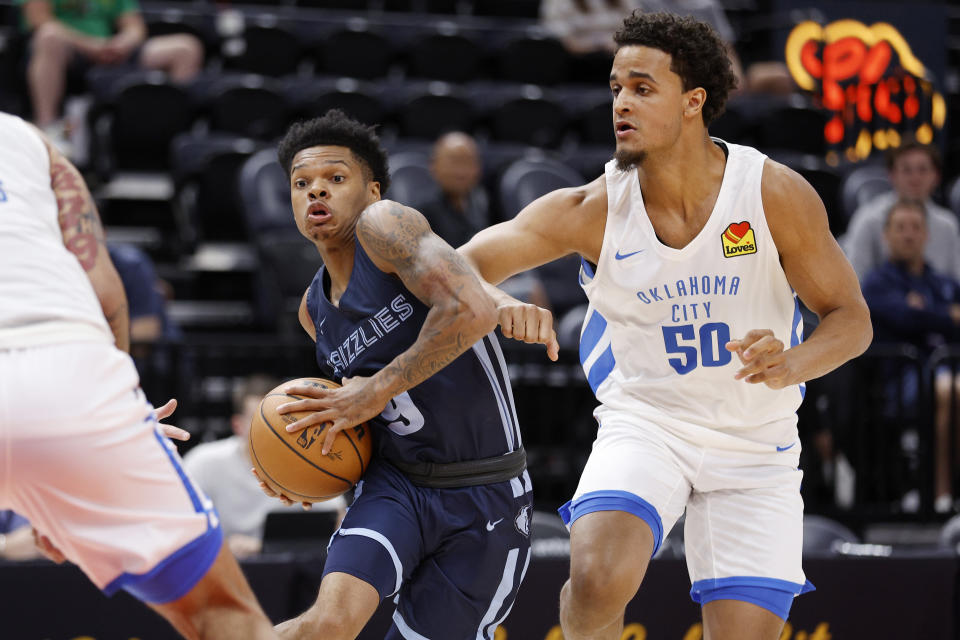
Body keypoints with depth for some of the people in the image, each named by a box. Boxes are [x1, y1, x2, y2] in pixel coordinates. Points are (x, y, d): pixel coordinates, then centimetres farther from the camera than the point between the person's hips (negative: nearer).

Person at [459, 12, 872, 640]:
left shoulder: (775, 193, -13)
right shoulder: (591, 211, -12)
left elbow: (851, 316, -5)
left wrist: (791, 366, -27)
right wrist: (498, 306, -38)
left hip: (756, 444, 1)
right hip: (645, 420, -1)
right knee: (598, 582, -29)